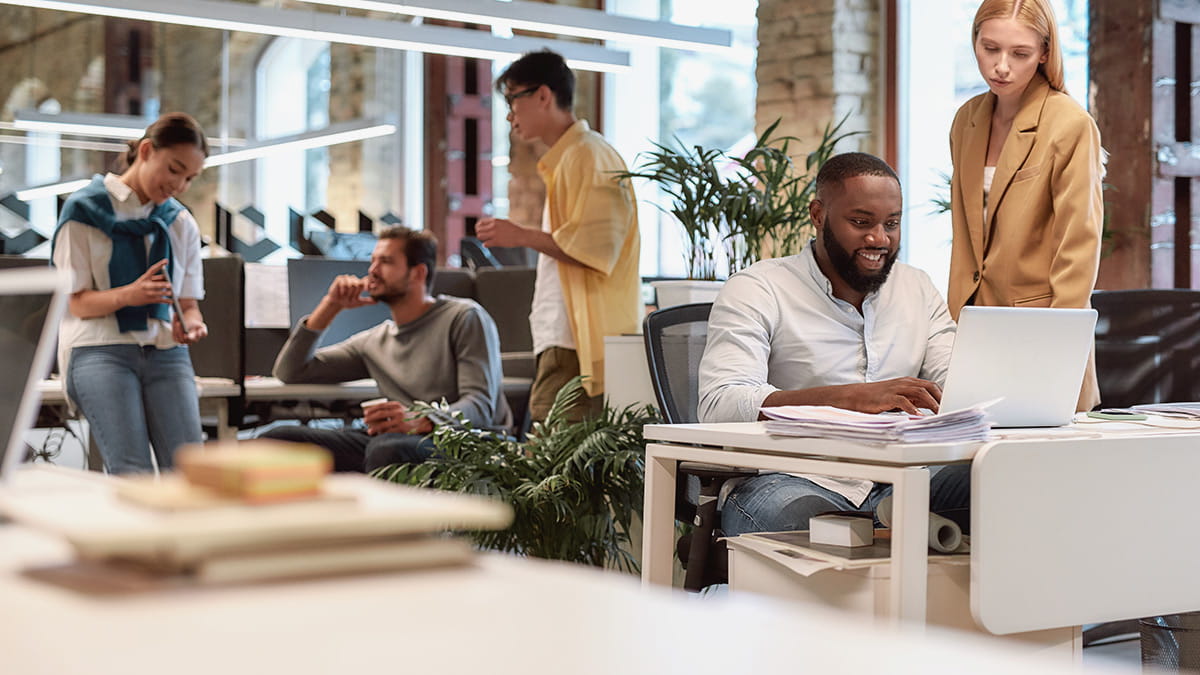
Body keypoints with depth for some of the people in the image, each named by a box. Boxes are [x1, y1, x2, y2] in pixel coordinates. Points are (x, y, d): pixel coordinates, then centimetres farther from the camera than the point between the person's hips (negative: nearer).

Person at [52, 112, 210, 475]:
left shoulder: (181, 223, 17)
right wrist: (129, 295, -21)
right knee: (133, 473, -23)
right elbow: (75, 302, -2)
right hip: (100, 351, -4)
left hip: (166, 352, 4)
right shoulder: (85, 210, 3)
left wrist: (190, 323, -9)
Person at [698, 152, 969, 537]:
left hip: (895, 482, 4)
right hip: (792, 481, -4)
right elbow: (719, 405, -15)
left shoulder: (918, 288, 19)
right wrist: (852, 397, -27)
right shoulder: (755, 291, 1)